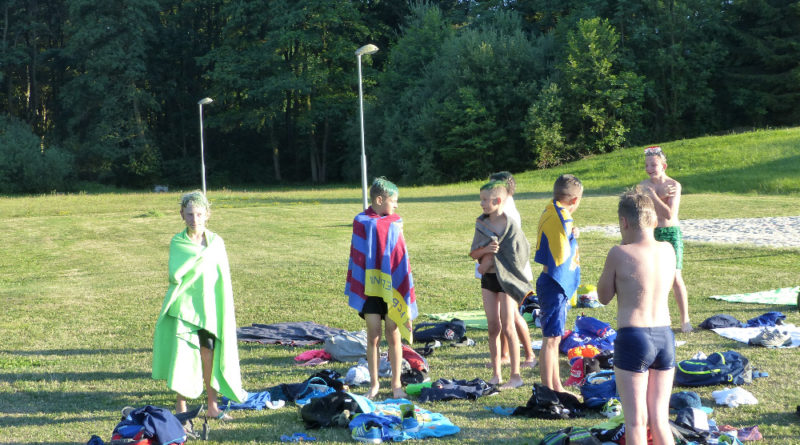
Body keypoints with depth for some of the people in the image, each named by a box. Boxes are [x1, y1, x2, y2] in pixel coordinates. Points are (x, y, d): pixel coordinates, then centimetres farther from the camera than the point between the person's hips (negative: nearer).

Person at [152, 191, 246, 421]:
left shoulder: (216, 242, 5)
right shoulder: (178, 243, -1)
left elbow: (223, 279, 7)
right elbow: (175, 275, -11)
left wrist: (225, 313, 4)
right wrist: (198, 256, -17)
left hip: (209, 307, 2)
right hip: (185, 306, -2)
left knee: (209, 355, 7)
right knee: (183, 355, -4)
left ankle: (212, 406, 19)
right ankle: (180, 406, 10)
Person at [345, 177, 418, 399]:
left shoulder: (395, 223, 5)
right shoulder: (362, 222, -2)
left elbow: (401, 257, 8)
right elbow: (357, 256, 1)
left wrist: (405, 288, 5)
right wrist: (356, 289, -2)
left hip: (392, 288, 2)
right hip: (371, 288, -2)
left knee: (394, 336, 4)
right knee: (373, 337, 2)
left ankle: (396, 384, 13)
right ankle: (374, 384, 14)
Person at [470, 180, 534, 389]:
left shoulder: (511, 225, -11)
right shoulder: (481, 223, 6)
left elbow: (516, 256, -12)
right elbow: (473, 253, 8)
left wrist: (490, 262, -9)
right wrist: (485, 249, -14)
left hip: (506, 280, -5)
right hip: (488, 279, 5)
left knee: (507, 327, -4)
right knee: (493, 327, 7)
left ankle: (515, 375, 4)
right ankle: (496, 374, 14)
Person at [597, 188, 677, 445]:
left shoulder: (619, 254, -12)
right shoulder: (667, 250, 4)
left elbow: (603, 296, 1)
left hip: (633, 339, -5)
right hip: (665, 337, 5)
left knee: (636, 422, 2)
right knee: (660, 420, 14)